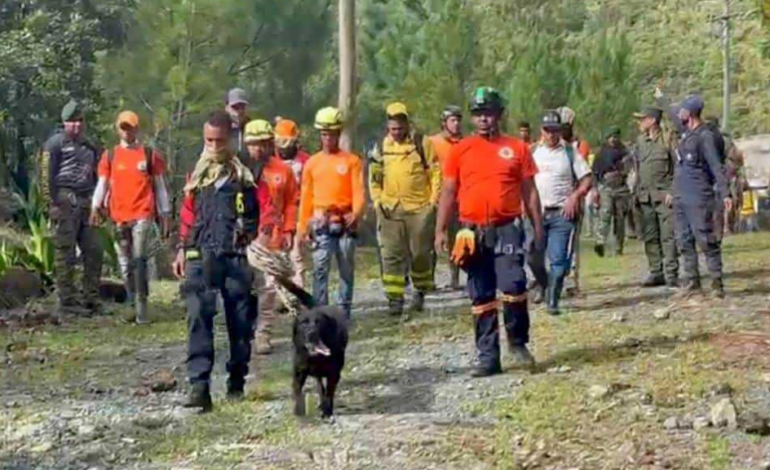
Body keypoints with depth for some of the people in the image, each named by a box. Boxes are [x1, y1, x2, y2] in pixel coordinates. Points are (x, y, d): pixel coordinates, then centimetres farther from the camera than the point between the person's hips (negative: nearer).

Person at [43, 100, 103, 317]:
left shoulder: (90, 147, 22)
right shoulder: (56, 143, 0)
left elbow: (96, 176, 25)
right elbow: (48, 175, -7)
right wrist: (53, 202, -13)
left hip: (86, 203, 7)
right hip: (66, 201, -7)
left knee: (93, 250, 4)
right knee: (65, 253, -6)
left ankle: (91, 300, 11)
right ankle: (66, 301, -3)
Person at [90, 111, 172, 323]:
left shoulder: (150, 155, 6)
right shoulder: (110, 156, 10)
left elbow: (159, 186, 9)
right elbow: (102, 183, 5)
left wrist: (165, 214, 7)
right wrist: (96, 206, -11)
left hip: (143, 214, -3)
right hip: (119, 216, 3)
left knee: (140, 259, -13)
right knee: (125, 262, 8)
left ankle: (142, 306, -10)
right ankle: (132, 303, 19)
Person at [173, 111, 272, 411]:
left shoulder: (247, 171, 2)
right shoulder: (198, 173, 15)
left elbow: (267, 209, -1)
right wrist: (182, 249, 18)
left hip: (238, 256, -2)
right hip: (201, 255, 2)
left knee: (240, 321, 5)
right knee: (198, 318, -11)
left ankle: (237, 383, 20)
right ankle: (199, 387, -16)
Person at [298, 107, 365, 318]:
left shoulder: (352, 160, 5)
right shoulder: (312, 163, 9)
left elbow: (358, 191, -2)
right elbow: (306, 196, 11)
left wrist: (356, 214, -19)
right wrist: (302, 226, 8)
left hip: (345, 222, 0)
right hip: (321, 223, 0)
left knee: (347, 269, 5)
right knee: (320, 268, -8)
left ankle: (344, 310, 13)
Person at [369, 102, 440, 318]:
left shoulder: (422, 143, -1)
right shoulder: (381, 148, 8)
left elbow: (435, 171, 0)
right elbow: (374, 177, 14)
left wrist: (434, 199, -5)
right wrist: (378, 201, 3)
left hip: (420, 208, -2)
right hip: (390, 209, 2)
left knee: (420, 253, 6)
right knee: (391, 255, -2)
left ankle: (420, 291, 25)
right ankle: (394, 298, 1)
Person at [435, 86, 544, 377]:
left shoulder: (516, 148, 6)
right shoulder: (461, 150, 8)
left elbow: (529, 191, 9)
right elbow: (448, 193, 9)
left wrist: (538, 226, 4)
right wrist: (441, 230, 2)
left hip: (507, 229, -2)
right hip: (473, 232, 2)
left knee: (513, 285, -15)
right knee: (481, 297, 6)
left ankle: (518, 342, 8)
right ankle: (488, 357, 12)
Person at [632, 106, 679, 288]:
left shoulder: (668, 139, -3)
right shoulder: (640, 141, 14)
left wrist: (673, 191, -13)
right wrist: (636, 193, 14)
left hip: (664, 196, -6)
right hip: (645, 196, 6)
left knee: (668, 236, -7)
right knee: (650, 237, 7)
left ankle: (671, 274, -5)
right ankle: (656, 272, 14)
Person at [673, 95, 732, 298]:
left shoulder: (705, 136, -10)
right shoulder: (685, 134, 12)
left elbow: (716, 167, -15)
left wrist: (724, 193, -24)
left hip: (698, 199, -8)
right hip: (680, 198, 8)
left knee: (706, 240, -8)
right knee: (685, 242, 9)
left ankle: (717, 282, -4)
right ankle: (692, 282, 15)